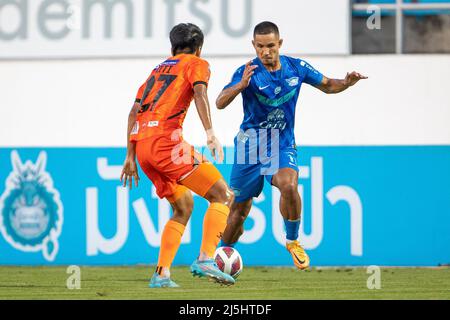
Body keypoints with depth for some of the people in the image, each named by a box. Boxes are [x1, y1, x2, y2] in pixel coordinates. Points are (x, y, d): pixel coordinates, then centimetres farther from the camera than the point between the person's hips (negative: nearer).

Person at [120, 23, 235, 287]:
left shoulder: (158, 69, 31)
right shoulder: (197, 64, 11)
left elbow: (134, 111, 24)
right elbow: (200, 93, -10)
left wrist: (130, 157, 24)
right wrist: (210, 133, -22)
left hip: (141, 144, 7)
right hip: (164, 139, -7)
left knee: (184, 207, 19)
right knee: (223, 195, -3)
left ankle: (161, 275, 9)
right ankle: (206, 259, -20)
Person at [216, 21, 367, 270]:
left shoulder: (296, 68, -3)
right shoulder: (248, 72, -14)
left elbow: (327, 86, 13)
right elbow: (220, 103, -27)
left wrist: (346, 83, -9)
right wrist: (241, 85, -46)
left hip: (282, 145, 1)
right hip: (250, 145, -1)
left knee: (289, 185, -29)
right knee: (239, 208, 5)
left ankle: (293, 241, -8)